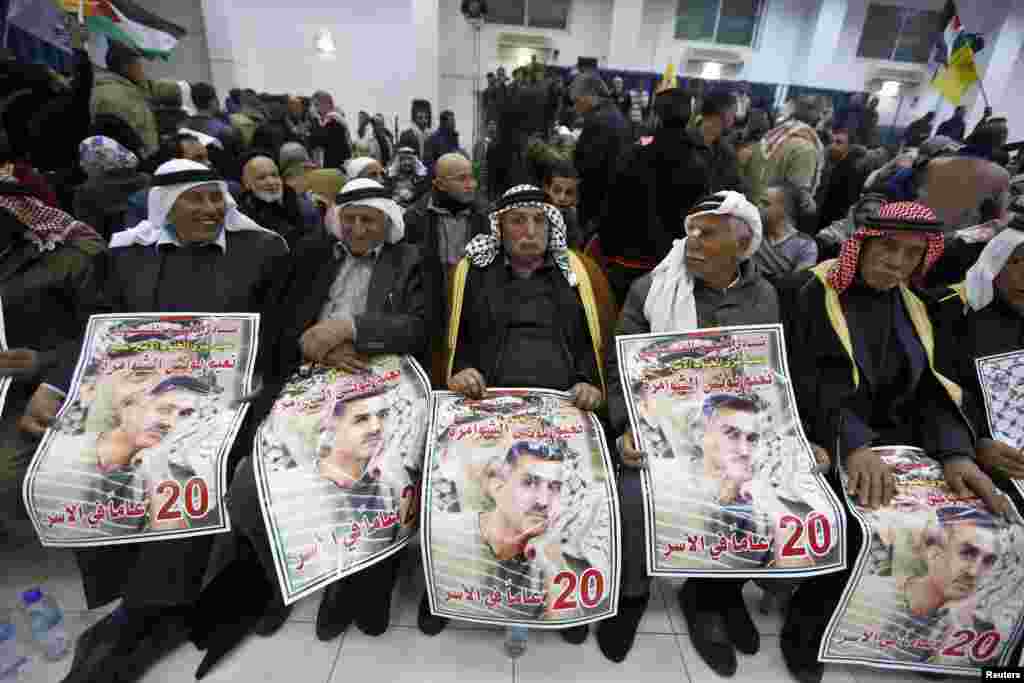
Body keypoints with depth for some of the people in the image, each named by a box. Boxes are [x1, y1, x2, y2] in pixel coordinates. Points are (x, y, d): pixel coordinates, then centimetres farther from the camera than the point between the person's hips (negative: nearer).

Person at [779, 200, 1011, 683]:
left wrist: (956, 451, -15)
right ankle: (806, 623, -1)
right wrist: (852, 445, -30)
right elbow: (806, 382, -15)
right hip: (824, 442, -6)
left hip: (891, 439, 6)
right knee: (859, 524, -27)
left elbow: (926, 390, 4)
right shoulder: (816, 297, -6)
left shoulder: (910, 310, 11)